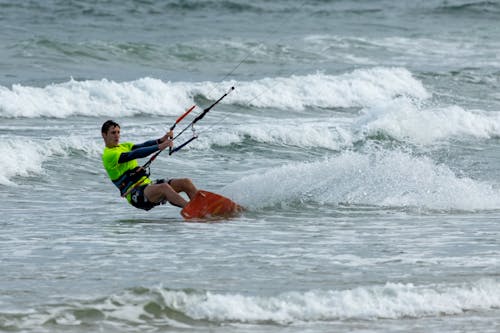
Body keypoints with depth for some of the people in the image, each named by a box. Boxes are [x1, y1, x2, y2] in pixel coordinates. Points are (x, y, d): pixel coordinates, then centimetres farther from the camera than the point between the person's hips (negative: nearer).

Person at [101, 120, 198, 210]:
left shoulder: (124, 146, 22)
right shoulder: (108, 154, -6)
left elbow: (142, 146, 5)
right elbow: (134, 154, -19)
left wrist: (161, 140, -15)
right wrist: (159, 147, -28)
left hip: (148, 185, 8)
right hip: (135, 194, -8)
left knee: (186, 182, -9)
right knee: (164, 187, -36)